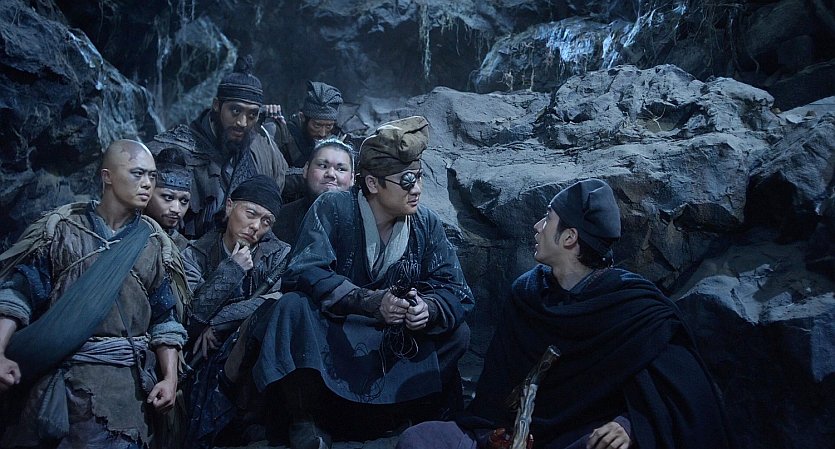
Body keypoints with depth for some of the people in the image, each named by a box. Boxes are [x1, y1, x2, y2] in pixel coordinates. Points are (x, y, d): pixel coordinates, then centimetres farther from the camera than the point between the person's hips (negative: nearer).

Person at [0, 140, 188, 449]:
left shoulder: (155, 243, 6)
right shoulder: (62, 227, 2)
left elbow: (165, 317, 7)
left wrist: (170, 378, -1)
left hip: (125, 382, 1)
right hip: (55, 376, 0)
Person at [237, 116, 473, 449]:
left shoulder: (427, 224, -4)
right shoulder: (332, 208, -14)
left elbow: (454, 289, -8)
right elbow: (305, 272, -26)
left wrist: (429, 309, -32)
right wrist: (372, 301, -35)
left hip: (393, 342, 3)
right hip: (328, 330, -3)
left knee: (457, 333, -15)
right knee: (292, 307, -31)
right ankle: (305, 422, -17)